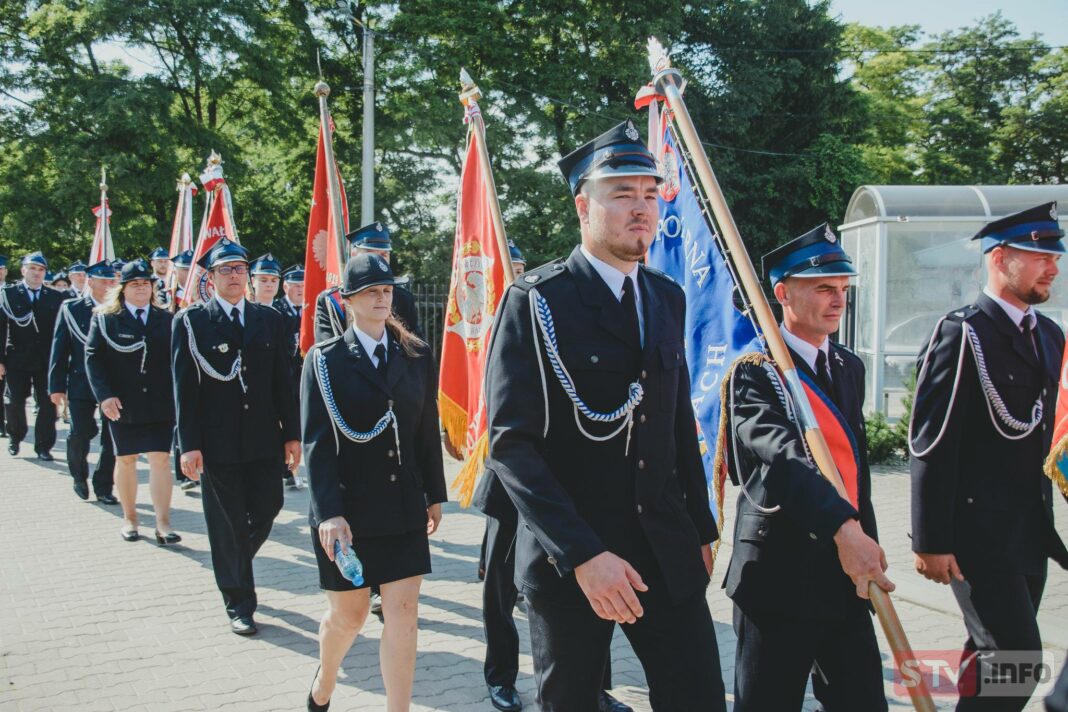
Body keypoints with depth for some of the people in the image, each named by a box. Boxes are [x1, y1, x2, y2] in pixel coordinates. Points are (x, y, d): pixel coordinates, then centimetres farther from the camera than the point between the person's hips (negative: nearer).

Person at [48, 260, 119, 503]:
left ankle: (104, 487, 15)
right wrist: (57, 386, -3)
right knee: (80, 434, 0)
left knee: (112, 438, 2)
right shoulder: (71, 309, 1)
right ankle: (80, 477, 27)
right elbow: (59, 349, 1)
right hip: (81, 383, -1)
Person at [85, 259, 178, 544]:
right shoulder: (105, 318, 1)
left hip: (160, 403, 1)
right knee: (125, 459, 11)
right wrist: (104, 395, -14)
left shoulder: (165, 319, 7)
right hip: (122, 403, 0)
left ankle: (163, 523, -3)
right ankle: (129, 518, 25)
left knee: (160, 459, -5)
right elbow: (93, 357, -4)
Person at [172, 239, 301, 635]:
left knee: (265, 512, 10)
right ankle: (238, 604, 19)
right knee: (228, 525, 5)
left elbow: (282, 381, 9)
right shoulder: (191, 321, -2)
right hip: (217, 443, -3)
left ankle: (233, 567, 40)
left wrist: (292, 434, 5)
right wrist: (189, 445, -11)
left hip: (264, 439, 4)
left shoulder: (269, 320, 8)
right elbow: (184, 387, -6)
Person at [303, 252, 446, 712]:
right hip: (347, 508, -2)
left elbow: (428, 430, 8)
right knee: (348, 614, 10)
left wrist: (434, 495, 9)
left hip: (404, 507, 2)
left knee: (403, 612, -3)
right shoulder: (325, 359, -5)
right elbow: (316, 442, -11)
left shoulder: (416, 355, 4)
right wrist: (329, 513, -19)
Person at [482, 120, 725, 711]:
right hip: (568, 556, -4)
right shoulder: (536, 300, -10)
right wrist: (582, 554, -22)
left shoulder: (668, 299, 9)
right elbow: (509, 443, -16)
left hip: (667, 552, 5)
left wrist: (701, 527, 13)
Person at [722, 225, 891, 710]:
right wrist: (844, 528, -40)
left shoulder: (850, 368, 13)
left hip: (846, 574, 7)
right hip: (780, 575, -7)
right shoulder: (755, 372, -11)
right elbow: (780, 454, -28)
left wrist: (867, 548, 18)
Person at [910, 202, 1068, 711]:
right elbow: (931, 445, -15)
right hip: (978, 530, -8)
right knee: (1015, 659, -10)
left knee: (991, 655, 14)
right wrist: (932, 541, -16)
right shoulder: (962, 334, -12)